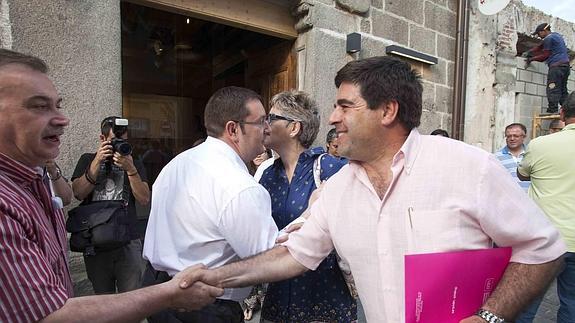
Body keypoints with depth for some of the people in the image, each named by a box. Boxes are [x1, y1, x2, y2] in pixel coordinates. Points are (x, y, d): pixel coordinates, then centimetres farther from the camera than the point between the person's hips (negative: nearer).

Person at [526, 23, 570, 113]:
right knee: (563, 90, 9)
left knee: (553, 89, -13)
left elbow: (545, 55, -5)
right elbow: (541, 46, 27)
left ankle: (552, 110, -18)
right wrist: (530, 52, 18)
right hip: (566, 65, 10)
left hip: (556, 66, -10)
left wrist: (532, 58, 5)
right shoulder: (557, 35, 23)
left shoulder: (549, 38, -6)